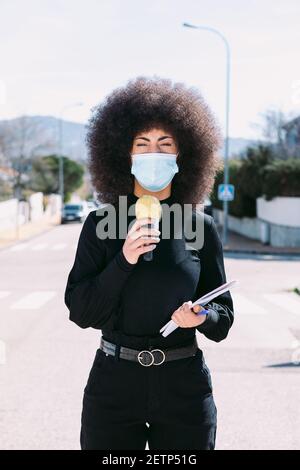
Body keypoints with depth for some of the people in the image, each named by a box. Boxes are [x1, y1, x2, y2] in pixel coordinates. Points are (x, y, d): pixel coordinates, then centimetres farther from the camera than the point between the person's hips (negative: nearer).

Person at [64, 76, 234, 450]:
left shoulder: (202, 227, 0)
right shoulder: (101, 223, -1)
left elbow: (223, 315, 5)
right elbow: (81, 311, -6)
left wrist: (201, 316, -17)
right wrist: (124, 260, -18)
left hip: (185, 389, 1)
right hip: (114, 382, 0)